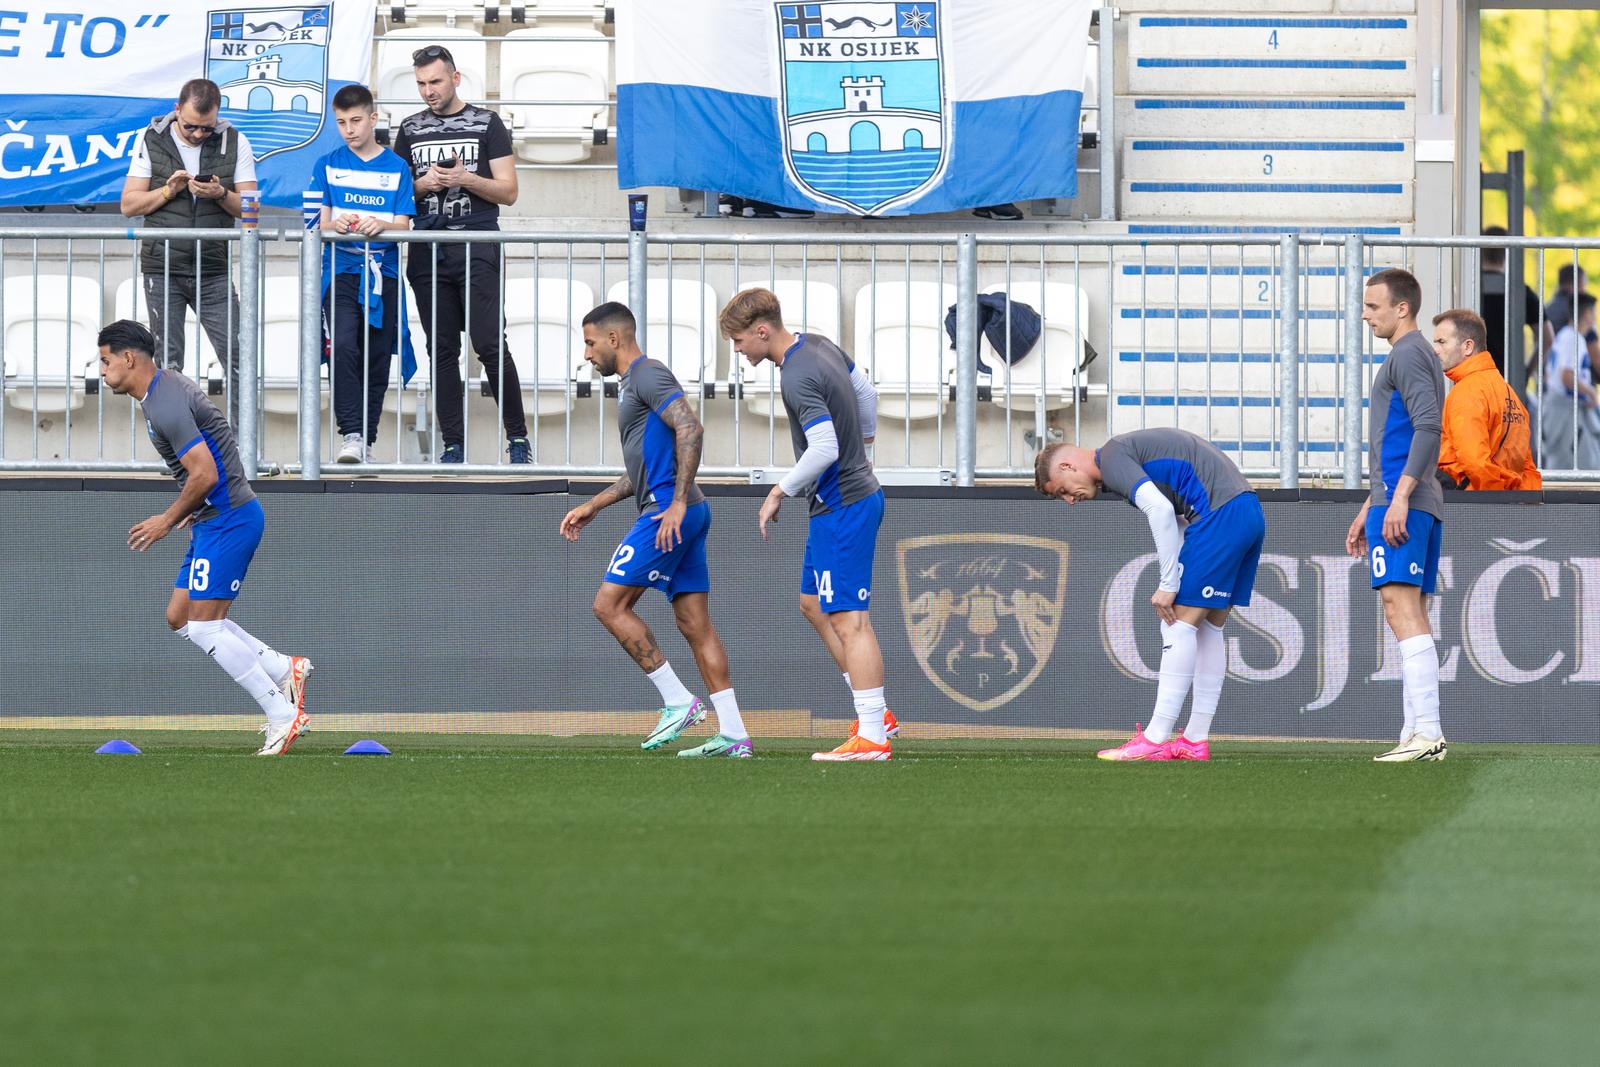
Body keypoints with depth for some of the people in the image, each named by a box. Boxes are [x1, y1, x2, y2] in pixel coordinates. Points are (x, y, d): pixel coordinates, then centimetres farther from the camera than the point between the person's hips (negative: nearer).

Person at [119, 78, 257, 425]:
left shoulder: (234, 143, 2)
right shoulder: (152, 141, 2)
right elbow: (129, 204, 2)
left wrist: (221, 195, -17)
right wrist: (168, 191, -13)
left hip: (213, 272, 0)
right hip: (163, 269, 0)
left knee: (237, 356, -8)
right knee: (168, 365, 3)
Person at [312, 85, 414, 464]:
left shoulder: (396, 168, 8)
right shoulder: (328, 165, 9)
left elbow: (403, 226, 3)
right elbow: (320, 222, 4)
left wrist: (379, 225, -19)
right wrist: (336, 225, -19)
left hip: (383, 273, 1)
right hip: (340, 270, -1)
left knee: (376, 359, 3)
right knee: (343, 347, -20)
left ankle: (366, 441, 11)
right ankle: (352, 434, -20)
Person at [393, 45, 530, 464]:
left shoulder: (486, 124, 4)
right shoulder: (411, 129, 14)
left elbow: (508, 192, 2)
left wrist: (465, 179, -14)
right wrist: (421, 185, -3)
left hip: (477, 251, -4)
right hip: (428, 252, 4)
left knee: (491, 346, -11)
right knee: (442, 351, 3)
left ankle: (518, 437, -4)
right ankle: (454, 443, 6)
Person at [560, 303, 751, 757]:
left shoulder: (649, 376, -8)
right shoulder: (632, 385, 23)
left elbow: (690, 429, -22)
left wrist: (678, 503, -26)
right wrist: (592, 506, 28)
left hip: (668, 516, -10)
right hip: (682, 517, 10)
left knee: (609, 605, -8)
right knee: (694, 623, 5)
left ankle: (678, 701, -9)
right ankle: (733, 735, 1)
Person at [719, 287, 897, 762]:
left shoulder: (798, 379, -23)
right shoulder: (819, 345, 6)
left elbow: (823, 450, -29)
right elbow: (866, 393, 19)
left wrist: (781, 491, -16)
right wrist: (861, 443, 30)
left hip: (842, 506, -11)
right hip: (858, 489, 11)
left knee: (848, 618, -9)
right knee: (814, 604, 18)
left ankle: (872, 737, -10)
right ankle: (876, 713, 21)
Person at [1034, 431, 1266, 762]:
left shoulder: (1111, 456, -5)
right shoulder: (1130, 451, 25)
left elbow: (1160, 509, -19)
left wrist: (1168, 585, -15)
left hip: (1222, 512, -10)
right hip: (1250, 514, 10)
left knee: (1180, 624, -8)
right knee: (1209, 627, 13)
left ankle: (1155, 740, -10)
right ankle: (1196, 741, 14)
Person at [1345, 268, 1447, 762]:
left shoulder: (1408, 356, -7)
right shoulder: (1417, 356, 25)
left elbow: (1428, 426, -21)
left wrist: (1399, 498, -25)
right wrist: (1367, 511, 31)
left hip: (1402, 505, -11)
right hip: (1423, 508, 11)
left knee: (1401, 608, -16)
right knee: (1412, 616, 10)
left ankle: (1427, 732, -24)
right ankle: (1419, 734, 9)